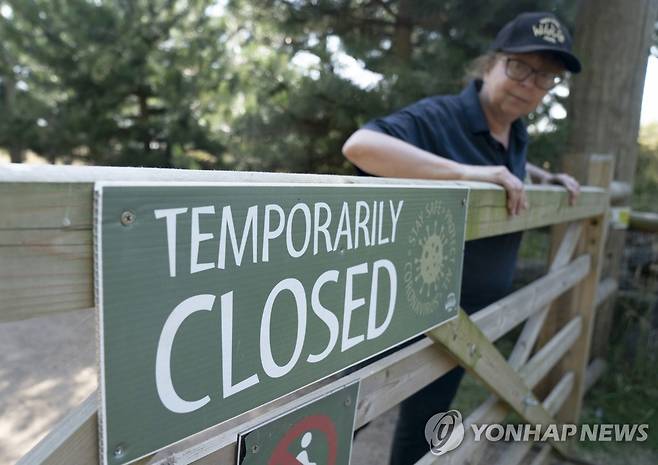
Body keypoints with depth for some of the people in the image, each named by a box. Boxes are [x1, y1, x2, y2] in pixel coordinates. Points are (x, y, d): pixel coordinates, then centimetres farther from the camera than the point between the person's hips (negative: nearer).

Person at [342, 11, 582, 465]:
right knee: (422, 415, 9)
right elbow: (359, 145, -39)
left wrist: (547, 177, 12)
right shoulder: (438, 117, -21)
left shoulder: (516, 134, 5)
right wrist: (464, 172, -42)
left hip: (480, 308, 8)